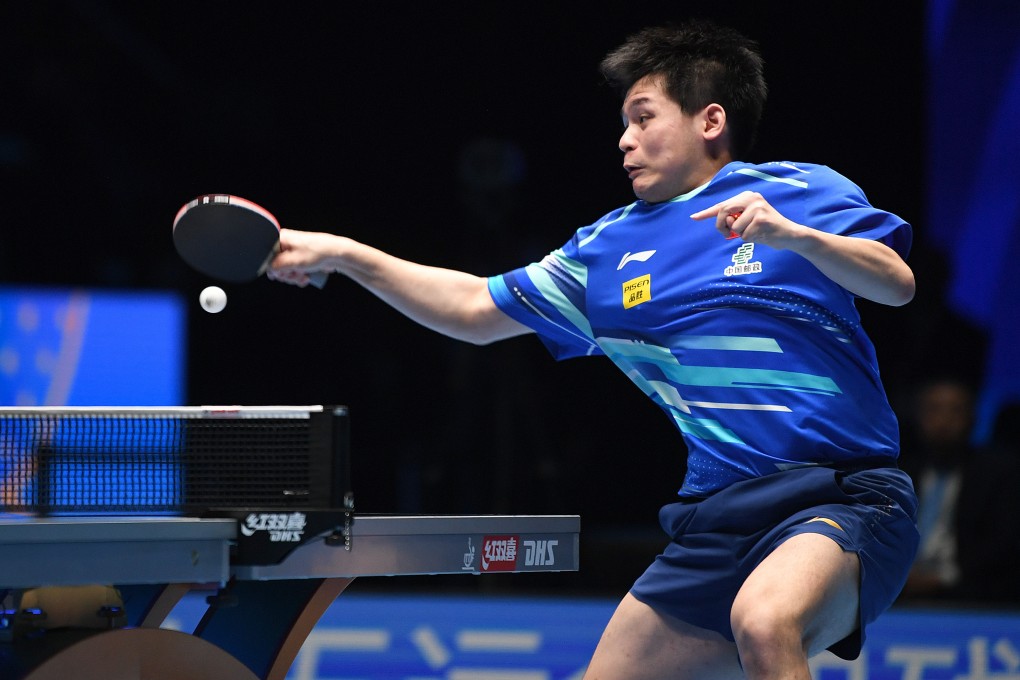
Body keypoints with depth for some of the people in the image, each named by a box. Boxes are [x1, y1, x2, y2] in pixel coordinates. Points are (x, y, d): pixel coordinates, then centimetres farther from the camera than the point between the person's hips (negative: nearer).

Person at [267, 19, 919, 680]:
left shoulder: (803, 191, 1)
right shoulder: (609, 247, 17)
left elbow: (897, 284, -11)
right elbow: (477, 309, 23)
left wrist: (796, 235, -26)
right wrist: (342, 253, 19)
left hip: (841, 495, -7)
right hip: (717, 516, 7)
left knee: (763, 621, -37)